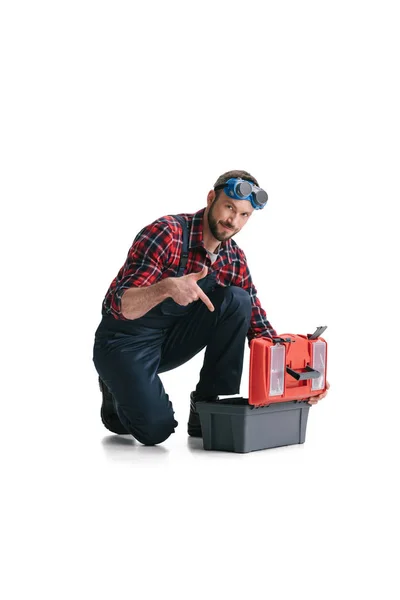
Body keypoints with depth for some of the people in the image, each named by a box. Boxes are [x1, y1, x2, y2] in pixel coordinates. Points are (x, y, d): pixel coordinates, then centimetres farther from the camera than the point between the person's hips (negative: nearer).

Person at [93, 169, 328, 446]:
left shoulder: (235, 259, -5)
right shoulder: (167, 233, -24)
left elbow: (258, 328, -2)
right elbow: (121, 305, -30)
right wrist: (167, 287, -50)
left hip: (173, 337, 6)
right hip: (127, 339, -5)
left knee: (237, 301, -18)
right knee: (156, 429, -24)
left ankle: (207, 405, -8)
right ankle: (120, 393, 10)